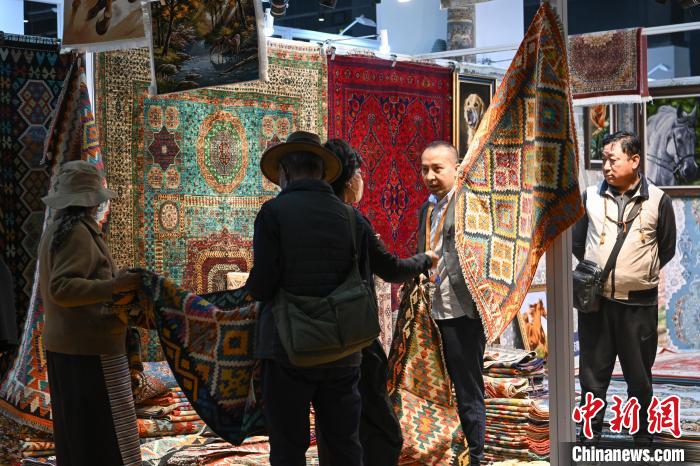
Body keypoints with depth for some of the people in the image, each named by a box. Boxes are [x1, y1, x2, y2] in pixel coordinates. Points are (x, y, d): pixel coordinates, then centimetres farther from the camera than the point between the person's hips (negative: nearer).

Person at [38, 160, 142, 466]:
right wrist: (113, 286, -28)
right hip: (90, 349, -10)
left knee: (75, 434, 13)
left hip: (63, 346, 10)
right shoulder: (77, 233, -17)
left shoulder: (54, 232, 13)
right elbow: (62, 290, -25)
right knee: (107, 434, -7)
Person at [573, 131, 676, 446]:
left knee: (640, 375, 10)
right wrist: (596, 271, 10)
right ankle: (590, 437, 16)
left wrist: (640, 274, 6)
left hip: (639, 303, -1)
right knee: (593, 373, 6)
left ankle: (642, 436, 25)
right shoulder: (590, 197, 2)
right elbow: (578, 242, 13)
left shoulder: (657, 200, -3)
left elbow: (666, 248, 8)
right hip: (595, 301, 1)